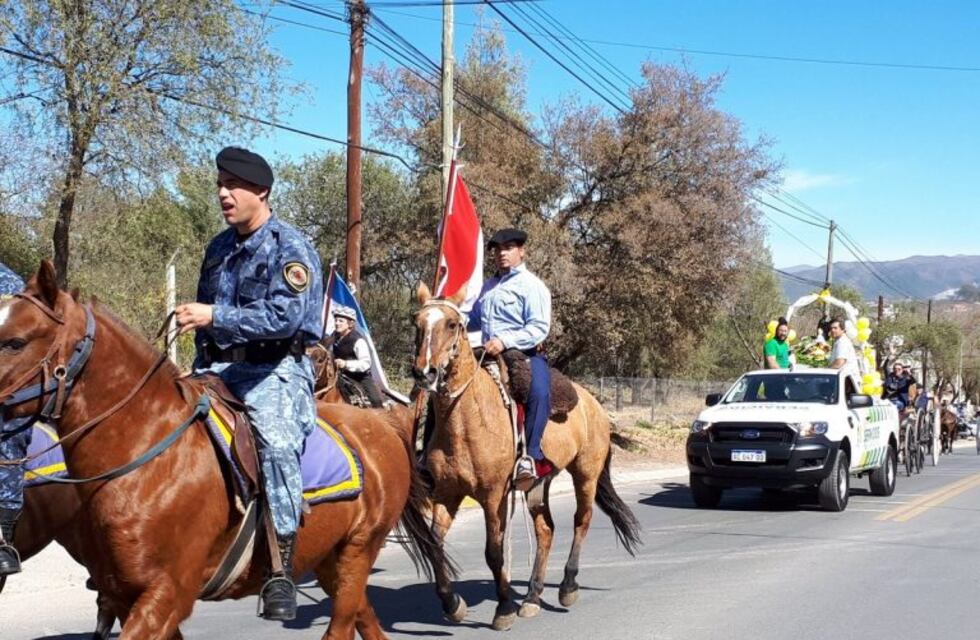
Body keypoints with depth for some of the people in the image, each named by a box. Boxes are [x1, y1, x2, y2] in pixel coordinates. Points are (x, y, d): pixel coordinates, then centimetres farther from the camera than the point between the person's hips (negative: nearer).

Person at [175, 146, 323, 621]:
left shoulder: (289, 248, -6)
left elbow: (284, 316, -21)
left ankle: (281, 569, -30)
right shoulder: (219, 248, 17)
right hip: (219, 368, 8)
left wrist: (215, 316, -25)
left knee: (276, 441, -33)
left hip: (275, 371, -8)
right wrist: (200, 369, 17)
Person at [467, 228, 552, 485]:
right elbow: (474, 320, 33)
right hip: (487, 356, 7)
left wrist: (505, 341, -25)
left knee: (539, 390, -35)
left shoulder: (531, 285, -2)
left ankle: (532, 457, -36)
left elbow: (539, 328, -13)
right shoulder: (488, 287, 21)